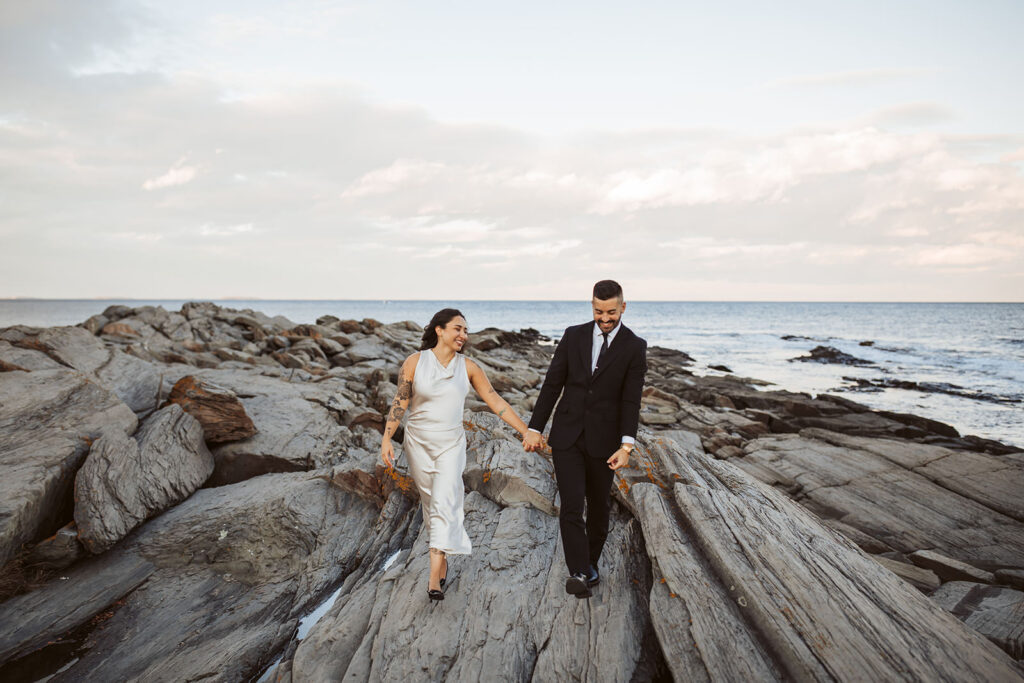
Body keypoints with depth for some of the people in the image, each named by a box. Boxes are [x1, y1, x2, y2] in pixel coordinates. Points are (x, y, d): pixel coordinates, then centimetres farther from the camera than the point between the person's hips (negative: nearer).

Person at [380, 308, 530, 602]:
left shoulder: (468, 367, -3)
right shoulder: (415, 362, -7)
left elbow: (495, 402, -1)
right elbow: (400, 402, -4)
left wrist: (527, 432, -3)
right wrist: (387, 438, -12)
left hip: (451, 444, 0)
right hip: (419, 443, 0)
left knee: (445, 503, -12)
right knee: (430, 503, 11)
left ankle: (434, 579, -11)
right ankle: (443, 558, 33)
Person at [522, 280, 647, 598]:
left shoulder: (635, 347, -5)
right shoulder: (573, 335, 1)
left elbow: (631, 400, -9)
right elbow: (552, 384, 2)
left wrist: (626, 445, -19)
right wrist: (534, 429, -1)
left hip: (603, 441, 0)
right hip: (567, 437, 1)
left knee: (598, 508, 14)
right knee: (571, 508, -9)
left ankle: (591, 562, 35)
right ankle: (579, 573, -3)